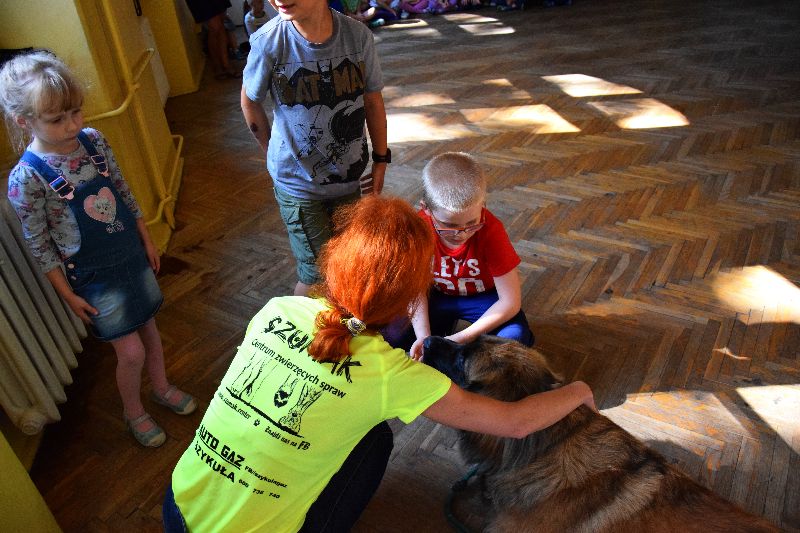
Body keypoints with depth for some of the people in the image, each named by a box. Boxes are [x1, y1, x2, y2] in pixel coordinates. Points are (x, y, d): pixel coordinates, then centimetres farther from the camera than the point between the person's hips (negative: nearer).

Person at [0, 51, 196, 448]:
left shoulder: (93, 140, -7)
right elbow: (39, 245, -12)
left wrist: (146, 240, 10)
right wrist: (68, 295, -8)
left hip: (132, 255, 5)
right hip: (94, 278, -5)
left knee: (149, 327, 21)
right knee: (131, 352, 4)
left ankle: (162, 388, 48)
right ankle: (133, 411, 34)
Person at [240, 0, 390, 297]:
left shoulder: (358, 35, -15)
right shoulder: (268, 42, -21)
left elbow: (372, 101, -1)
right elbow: (250, 103, -3)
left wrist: (381, 160, 4)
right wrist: (277, 156, 6)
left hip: (349, 175, 3)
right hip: (299, 183, -3)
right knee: (317, 275, 3)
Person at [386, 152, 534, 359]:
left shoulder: (491, 230, -29)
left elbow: (510, 302, -24)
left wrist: (460, 339, -28)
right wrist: (424, 337, -25)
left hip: (483, 297, -1)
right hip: (439, 295, 2)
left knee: (515, 337, -29)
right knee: (393, 335, -20)